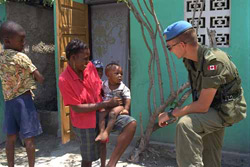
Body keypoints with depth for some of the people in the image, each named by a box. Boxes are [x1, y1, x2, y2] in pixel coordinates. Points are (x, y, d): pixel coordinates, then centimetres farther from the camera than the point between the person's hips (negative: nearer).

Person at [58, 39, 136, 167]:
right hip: (85, 123, -5)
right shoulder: (64, 80, -22)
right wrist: (106, 104, -22)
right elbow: (77, 108, -22)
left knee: (131, 124, -15)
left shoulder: (90, 66, -6)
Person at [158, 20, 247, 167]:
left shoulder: (213, 61, -30)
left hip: (227, 110, -8)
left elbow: (202, 106, -29)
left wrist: (171, 114, -19)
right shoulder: (189, 59, -6)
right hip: (212, 107, 8)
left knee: (186, 124, -33)